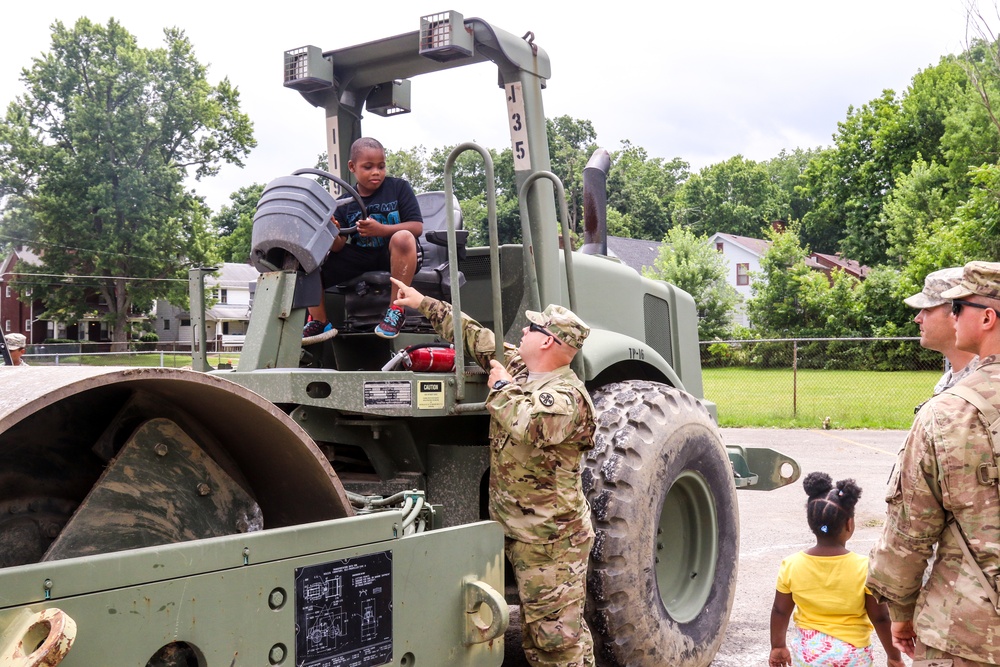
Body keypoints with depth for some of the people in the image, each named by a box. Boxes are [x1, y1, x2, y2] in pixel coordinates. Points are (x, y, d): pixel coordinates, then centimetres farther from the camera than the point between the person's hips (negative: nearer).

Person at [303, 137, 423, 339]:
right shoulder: (345, 204, 6)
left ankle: (396, 309, -28)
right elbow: (338, 247, -2)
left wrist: (381, 229, -25)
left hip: (396, 257, -4)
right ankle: (319, 321, -1)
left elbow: (417, 227, -10)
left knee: (403, 237, -38)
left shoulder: (398, 187, -2)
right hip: (360, 260, 4)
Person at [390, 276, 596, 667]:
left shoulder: (567, 395, -15)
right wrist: (424, 304, 24)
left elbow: (527, 424, -33)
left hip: (552, 538, -9)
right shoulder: (517, 366, 11)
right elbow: (478, 339, 20)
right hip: (516, 531, 9)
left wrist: (502, 387, -14)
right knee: (534, 634, 15)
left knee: (558, 635, -4)